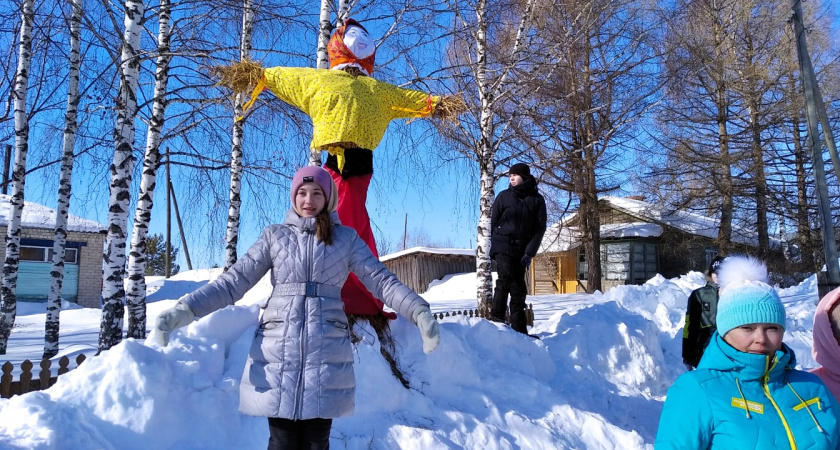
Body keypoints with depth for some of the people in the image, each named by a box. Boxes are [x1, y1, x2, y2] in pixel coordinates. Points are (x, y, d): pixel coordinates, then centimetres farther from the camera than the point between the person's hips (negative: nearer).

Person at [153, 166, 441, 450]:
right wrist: (188, 308, -9)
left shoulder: (346, 238, 10)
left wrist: (418, 312, -14)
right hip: (277, 349, 0)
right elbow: (234, 280, 5)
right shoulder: (274, 236, 11)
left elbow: (381, 280, 2)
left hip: (327, 351, 0)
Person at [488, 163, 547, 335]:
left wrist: (529, 252, -8)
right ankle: (497, 318, -18)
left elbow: (540, 228, 1)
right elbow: (493, 222, 6)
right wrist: (494, 247, -2)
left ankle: (519, 329, 10)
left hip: (522, 249, 2)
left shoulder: (537, 199, 6)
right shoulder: (504, 196, 5)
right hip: (503, 246, -2)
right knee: (506, 278, -21)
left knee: (518, 289, 4)